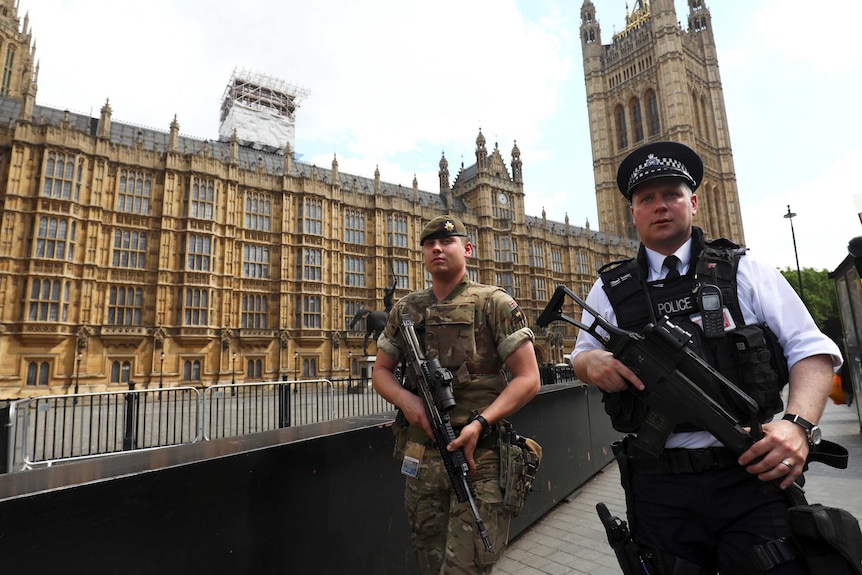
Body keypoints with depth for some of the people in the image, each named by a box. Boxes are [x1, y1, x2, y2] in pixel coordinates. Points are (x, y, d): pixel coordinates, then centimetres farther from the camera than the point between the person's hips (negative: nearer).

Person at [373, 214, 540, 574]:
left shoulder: (494, 304, -4)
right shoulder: (405, 309, 8)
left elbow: (528, 378, -7)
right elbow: (381, 372, 13)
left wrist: (481, 422, -20)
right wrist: (405, 399, -8)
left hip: (479, 455, -4)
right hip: (421, 458, 4)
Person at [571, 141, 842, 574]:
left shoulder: (743, 271, 4)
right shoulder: (610, 290, 6)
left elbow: (811, 350, 2)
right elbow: (581, 357, 12)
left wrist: (799, 424, -16)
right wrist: (593, 363, -13)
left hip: (752, 474, 0)